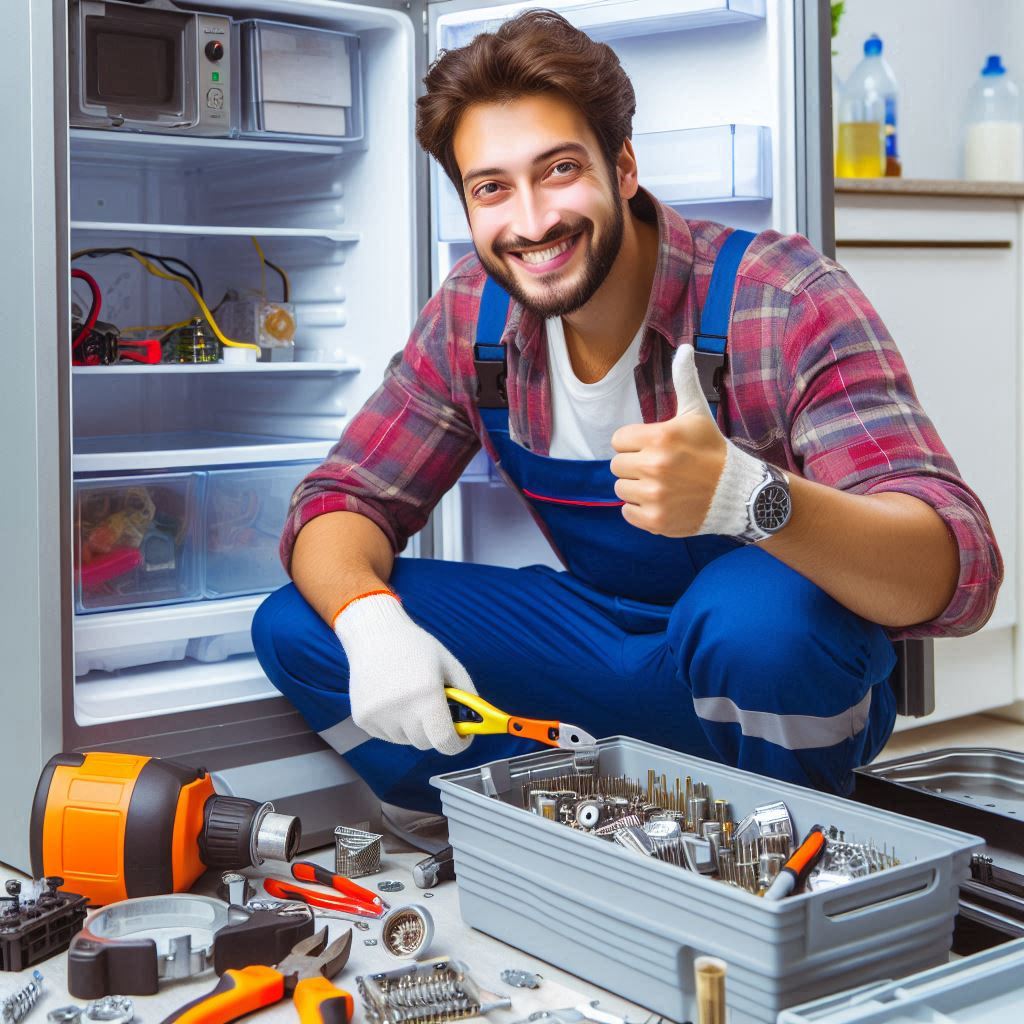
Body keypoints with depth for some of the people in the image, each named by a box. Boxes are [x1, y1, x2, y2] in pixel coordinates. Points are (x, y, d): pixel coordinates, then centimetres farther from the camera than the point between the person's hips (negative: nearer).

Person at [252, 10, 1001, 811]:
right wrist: (368, 619, -29)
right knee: (295, 626, -10)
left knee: (759, 606, -40)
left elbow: (959, 571, -32)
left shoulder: (784, 300, -23)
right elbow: (341, 501, -4)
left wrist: (749, 496, -52)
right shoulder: (473, 315, -6)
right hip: (619, 641, 5)